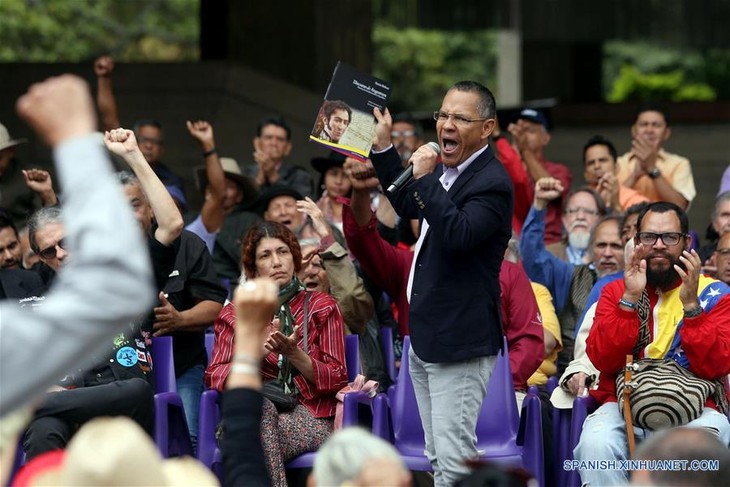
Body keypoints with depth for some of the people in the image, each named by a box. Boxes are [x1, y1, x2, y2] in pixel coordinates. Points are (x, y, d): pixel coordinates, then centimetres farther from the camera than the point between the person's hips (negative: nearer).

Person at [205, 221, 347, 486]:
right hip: (252, 413, 1)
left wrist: (294, 354, -11)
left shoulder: (322, 307, 14)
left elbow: (337, 380, 6)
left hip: (310, 417, -1)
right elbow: (214, 377, 5)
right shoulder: (233, 315, 19)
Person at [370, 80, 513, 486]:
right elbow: (407, 206, 31)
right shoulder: (448, 172, 13)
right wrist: (383, 146, 24)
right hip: (425, 339, 10)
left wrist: (423, 179, -30)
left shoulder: (491, 184, -17)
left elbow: (459, 235, -31)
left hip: (459, 344, -10)